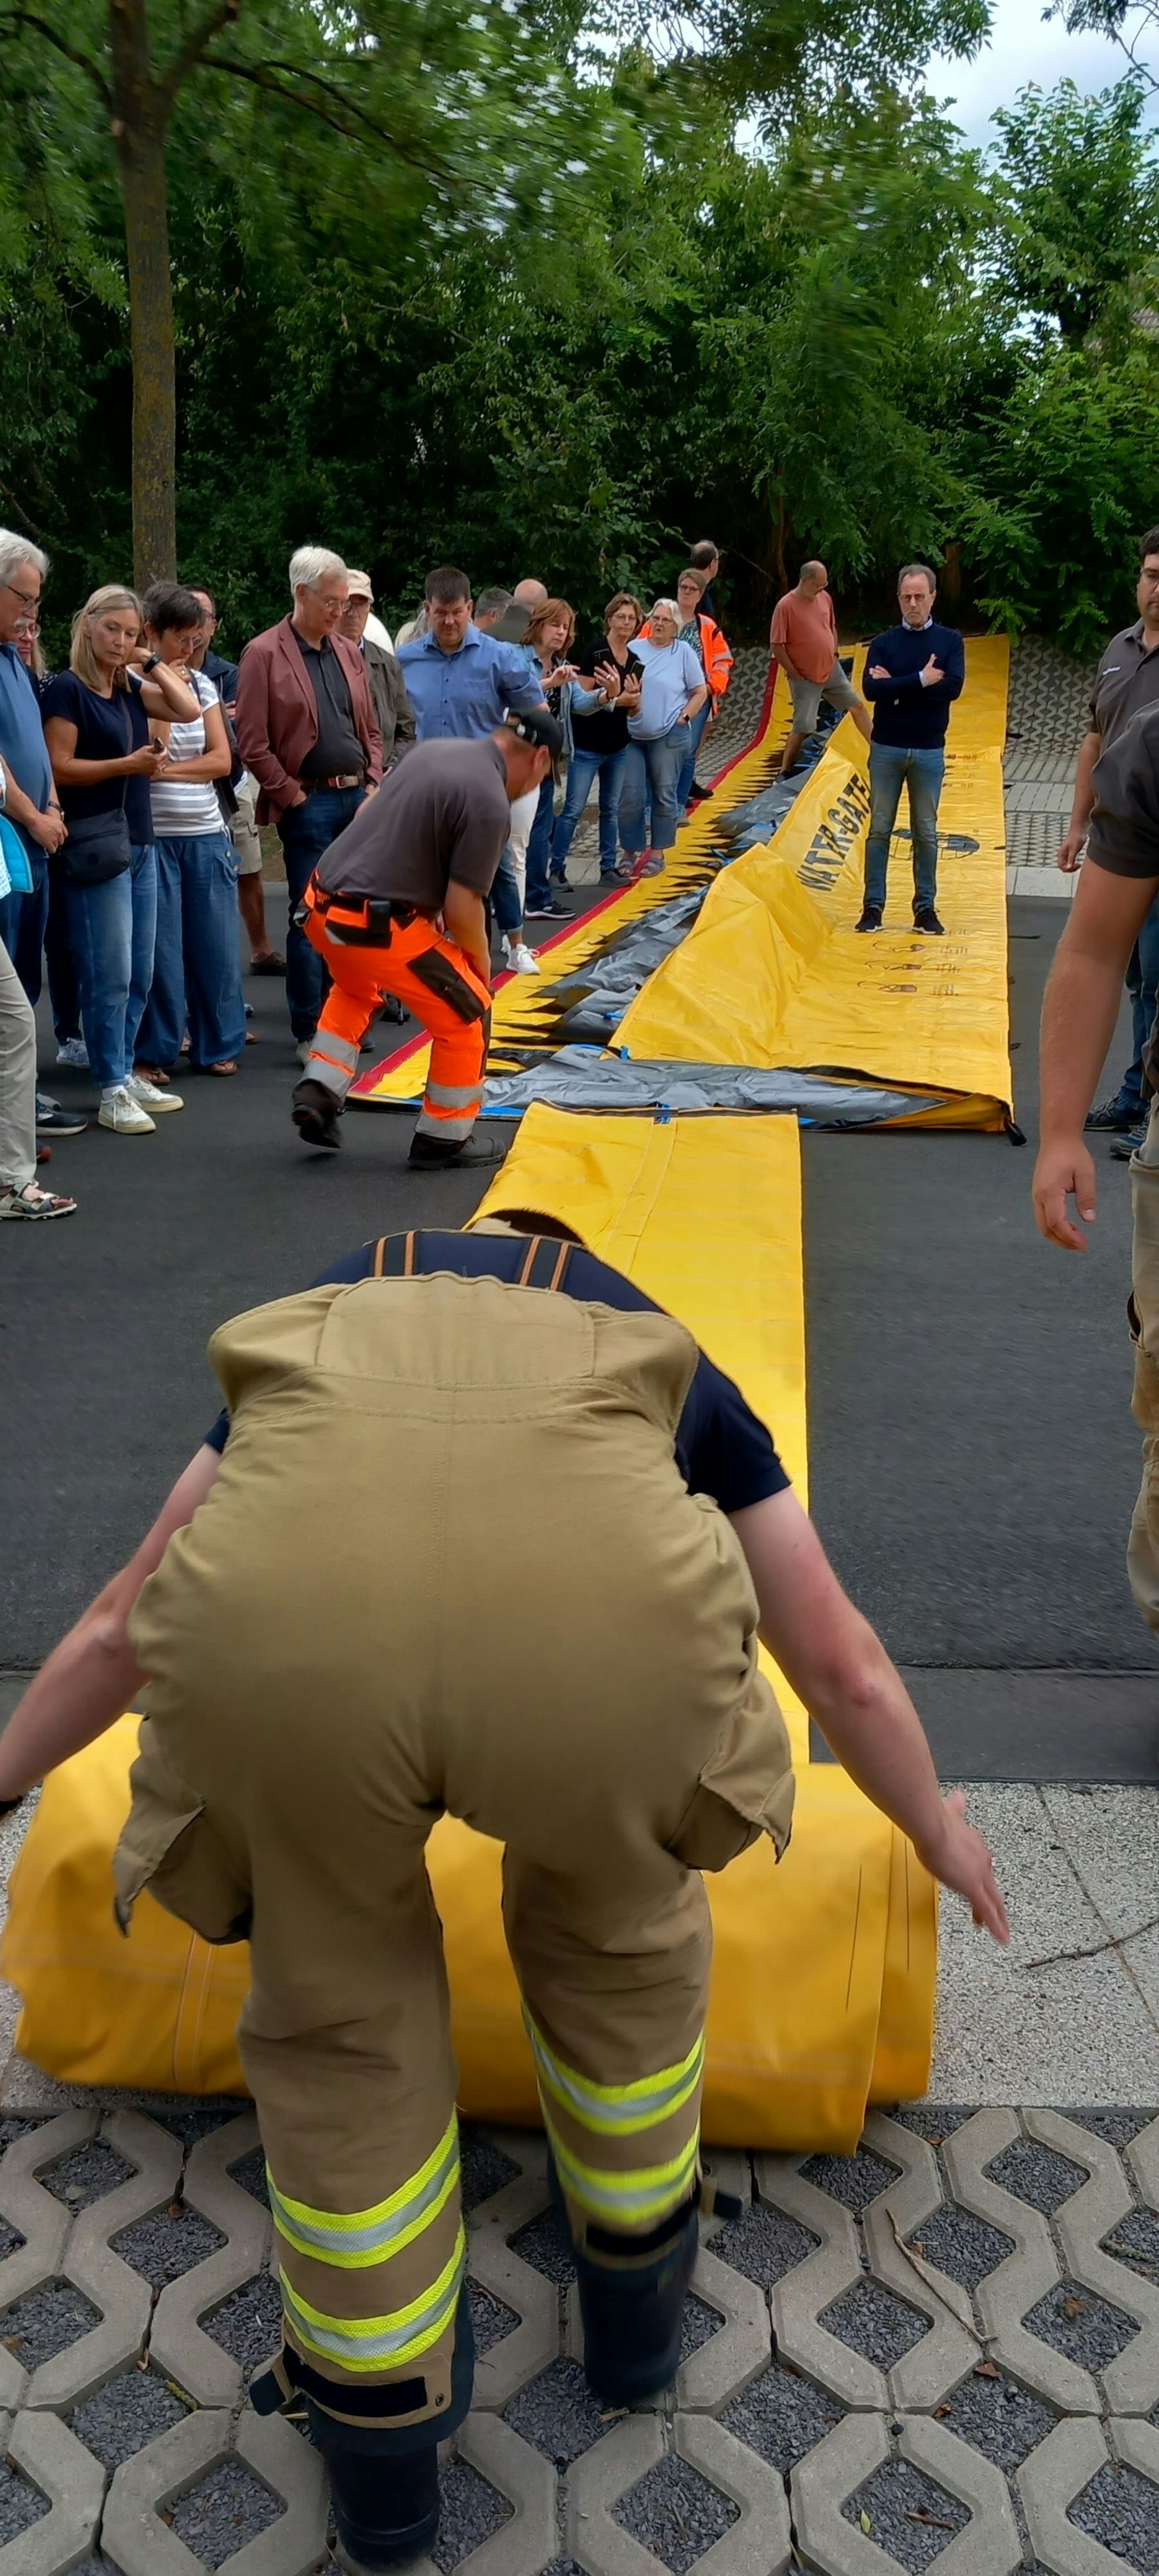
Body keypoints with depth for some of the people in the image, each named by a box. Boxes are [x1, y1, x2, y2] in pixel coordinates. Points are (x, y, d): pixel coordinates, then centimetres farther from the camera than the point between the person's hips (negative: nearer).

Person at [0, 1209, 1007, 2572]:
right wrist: (938, 1829, 65)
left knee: (338, 2000, 30)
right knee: (616, 1932, 33)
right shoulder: (671, 1365, 39)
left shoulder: (314, 1329, 42)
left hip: (278, 1618, 1)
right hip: (603, 1610, 0)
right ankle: (637, 2298, 56)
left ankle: (379, 2455, 48)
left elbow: (126, 1622, 50)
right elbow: (843, 1666, 46)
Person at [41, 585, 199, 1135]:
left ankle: (126, 1073, 20)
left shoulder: (129, 687, 14)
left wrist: (151, 663, 4)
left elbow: (188, 711, 8)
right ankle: (112, 1092, -1)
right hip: (97, 843, -8)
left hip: (140, 840, 8)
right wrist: (128, 764, -20)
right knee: (109, 973, -7)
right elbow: (60, 768, -13)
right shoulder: (66, 689, -7)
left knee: (139, 973, 10)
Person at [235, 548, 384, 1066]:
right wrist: (293, 797, -9)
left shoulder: (348, 653, 13)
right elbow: (253, 744, -9)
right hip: (308, 804, -6)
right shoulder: (264, 654, -5)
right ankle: (309, 1032, 7)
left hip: (359, 798, 6)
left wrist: (374, 789, 5)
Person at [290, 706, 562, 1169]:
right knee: (467, 1016, 11)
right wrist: (481, 960, 5)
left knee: (356, 988, 38)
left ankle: (318, 1094, 28)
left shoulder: (432, 750, 9)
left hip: (322, 905, 8)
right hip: (376, 928, -8)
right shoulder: (490, 804, -15)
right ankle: (443, 1139, 21)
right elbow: (462, 909, -15)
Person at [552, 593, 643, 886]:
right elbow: (580, 699, -16)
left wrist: (632, 700, -10)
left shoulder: (635, 662, 9)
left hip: (618, 746, 7)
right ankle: (556, 867, 0)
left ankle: (608, 867, 18)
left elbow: (632, 710, 12)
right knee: (574, 809, -5)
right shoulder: (596, 653, -11)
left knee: (611, 808, 11)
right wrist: (611, 697, -28)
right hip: (588, 745, -7)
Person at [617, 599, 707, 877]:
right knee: (630, 797, 0)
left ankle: (657, 853, 14)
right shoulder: (633, 648, 5)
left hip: (669, 737, -2)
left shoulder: (684, 652, 1)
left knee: (664, 796, 4)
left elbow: (700, 692, 3)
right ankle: (631, 852, 11)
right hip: (631, 734, 2)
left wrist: (683, 717, -5)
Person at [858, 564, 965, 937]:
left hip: (929, 751, 0)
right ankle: (873, 906, 8)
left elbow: (952, 687, -13)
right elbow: (871, 688, -13)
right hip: (886, 749, 0)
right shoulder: (883, 642, 3)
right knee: (880, 829, 3)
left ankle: (926, 907, 12)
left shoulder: (949, 640, 3)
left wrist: (897, 687, -13)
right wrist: (920, 680, -17)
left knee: (926, 833, 6)